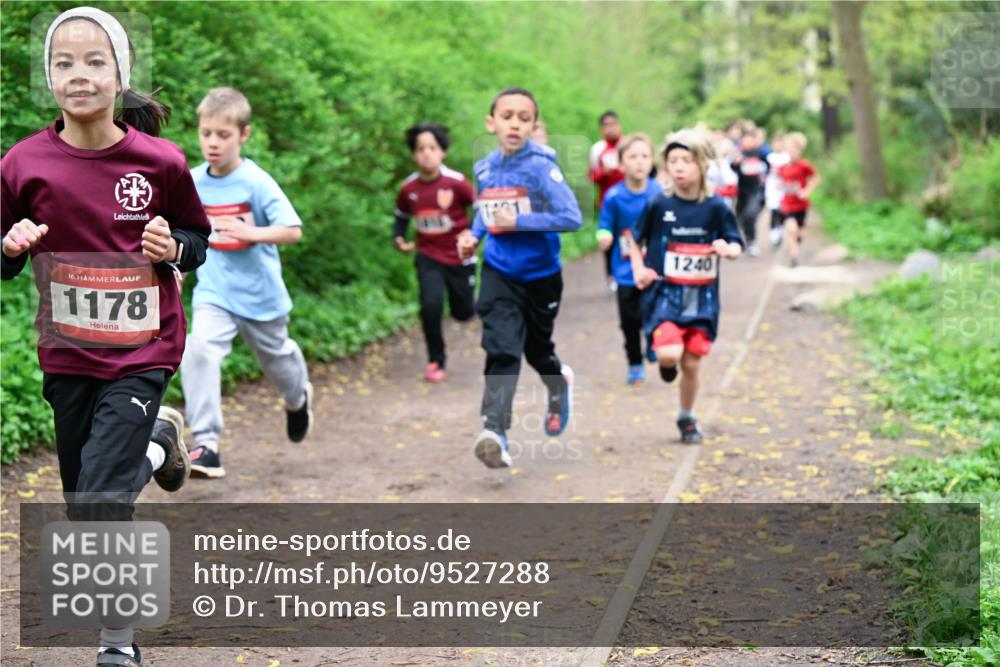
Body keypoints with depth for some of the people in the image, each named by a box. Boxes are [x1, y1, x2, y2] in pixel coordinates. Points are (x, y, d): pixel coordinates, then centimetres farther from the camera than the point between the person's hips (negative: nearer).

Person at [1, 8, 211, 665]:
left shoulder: (159, 161, -9)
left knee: (100, 499, -12)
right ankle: (157, 440, 49)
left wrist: (173, 248, -15)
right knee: (83, 501, 16)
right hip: (66, 355, 3)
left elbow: (198, 238, 6)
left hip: (141, 350, -3)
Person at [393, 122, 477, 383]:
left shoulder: (456, 182, -18)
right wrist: (398, 238, -5)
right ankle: (435, 362, 2)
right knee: (431, 306, -17)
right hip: (428, 256, 1)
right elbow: (402, 215, 11)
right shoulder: (409, 187, -7)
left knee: (463, 312, 9)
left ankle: (472, 301, 48)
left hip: (460, 256, -1)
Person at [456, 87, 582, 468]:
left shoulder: (541, 166, -18)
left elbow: (572, 218, -25)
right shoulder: (484, 169, -2)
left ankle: (559, 385, 52)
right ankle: (495, 432, -22)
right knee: (502, 350, -15)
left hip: (541, 274, -2)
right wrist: (473, 235, -1)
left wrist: (518, 222, -25)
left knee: (537, 349, 18)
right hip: (499, 273, 2)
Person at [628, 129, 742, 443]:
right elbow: (635, 240, 10)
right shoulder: (658, 205, -4)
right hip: (664, 294, -1)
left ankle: (687, 418, 30)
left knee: (692, 364, 6)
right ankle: (666, 362, 16)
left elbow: (736, 245, 4)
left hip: (702, 298, 2)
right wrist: (639, 269, -5)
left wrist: (727, 249, -19)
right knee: (669, 353, -22)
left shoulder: (716, 207, -2)